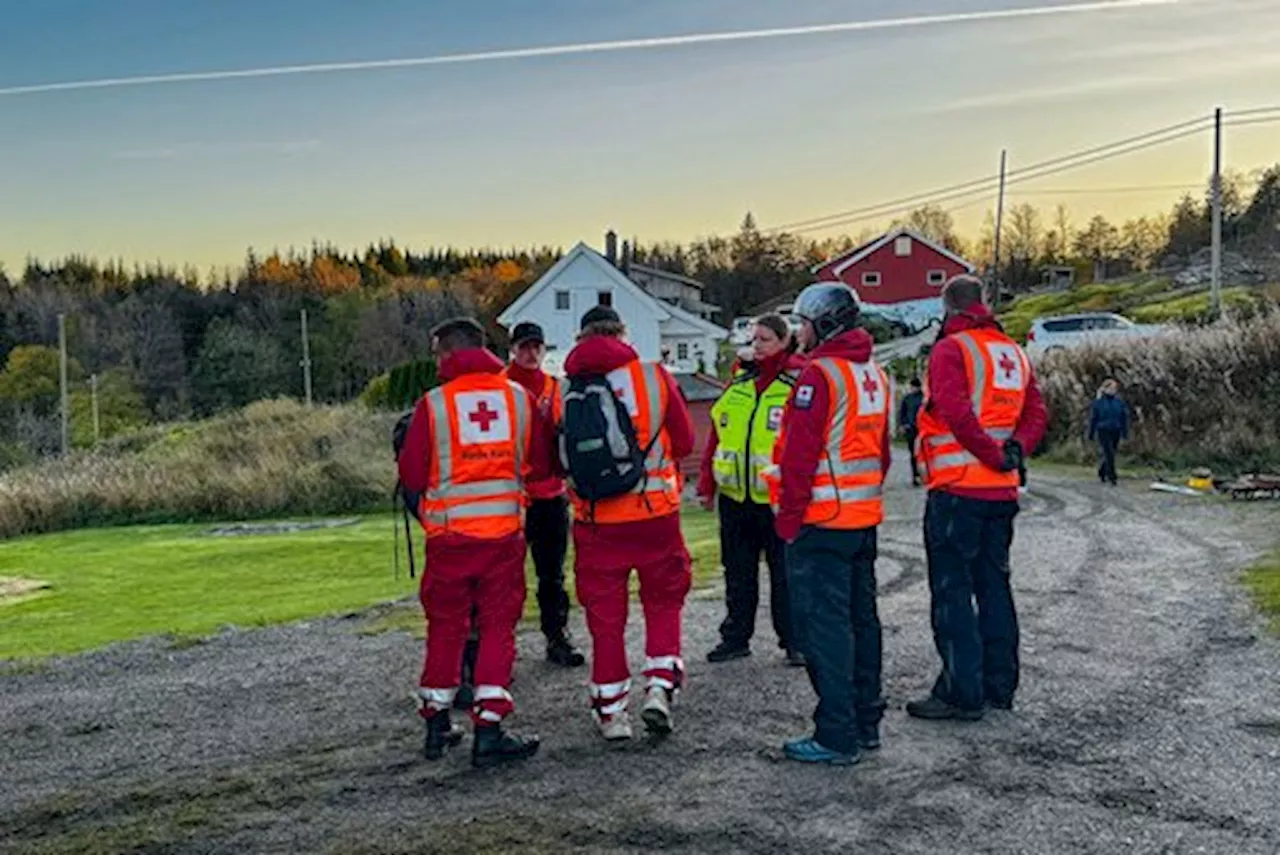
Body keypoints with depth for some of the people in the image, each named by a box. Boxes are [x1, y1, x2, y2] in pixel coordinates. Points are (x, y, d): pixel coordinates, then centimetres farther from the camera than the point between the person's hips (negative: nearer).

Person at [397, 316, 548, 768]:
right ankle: (488, 731, 4)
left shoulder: (433, 404, -7)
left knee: (445, 627, 14)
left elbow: (412, 476, -4)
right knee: (498, 626, 7)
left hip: (449, 532, 0)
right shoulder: (520, 397, 0)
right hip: (504, 530, 0)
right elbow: (539, 466, 5)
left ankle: (437, 725, 25)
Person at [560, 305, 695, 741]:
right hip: (655, 514, -1)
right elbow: (685, 442, 2)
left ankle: (611, 712, 19)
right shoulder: (654, 376, -5)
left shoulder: (563, 391, -3)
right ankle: (660, 688, 6)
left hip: (596, 521, 1)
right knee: (663, 603, 18)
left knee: (605, 616, 11)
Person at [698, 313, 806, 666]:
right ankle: (736, 637, 25)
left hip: (778, 500, -5)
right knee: (738, 571, 14)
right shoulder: (739, 382, 10)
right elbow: (716, 435, 12)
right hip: (734, 496, 5)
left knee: (785, 573, 4)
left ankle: (794, 640, 16)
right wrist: (706, 484, 10)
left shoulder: (800, 384, -6)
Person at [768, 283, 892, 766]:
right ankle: (866, 724, 24)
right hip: (865, 517, 9)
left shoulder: (820, 375, -15)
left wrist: (788, 517, -13)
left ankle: (837, 736, -2)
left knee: (823, 625, -5)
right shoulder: (873, 372, 13)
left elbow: (801, 454, -19)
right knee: (861, 619, 15)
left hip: (822, 519, -9)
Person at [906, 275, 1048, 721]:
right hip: (1002, 492, 8)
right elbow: (1036, 414, 10)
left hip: (956, 488, -7)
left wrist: (996, 456, -14)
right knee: (994, 586, 15)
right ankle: (1000, 687, 22)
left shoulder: (950, 349, -9)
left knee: (952, 591, -1)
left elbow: (958, 415, -22)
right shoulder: (1014, 353, 14)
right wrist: (1014, 450, -4)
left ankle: (962, 693, 1)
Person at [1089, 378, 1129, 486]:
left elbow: (1124, 417, 7)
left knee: (1110, 455, 12)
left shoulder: (1120, 401, 4)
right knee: (1109, 455, -13)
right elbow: (1093, 418, 0)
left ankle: (1101, 472, 35)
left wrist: (1125, 433, 3)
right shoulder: (1098, 401, -3)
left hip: (1115, 432, 4)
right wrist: (1091, 434, 0)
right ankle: (1112, 477, -7)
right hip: (1103, 432, -4)